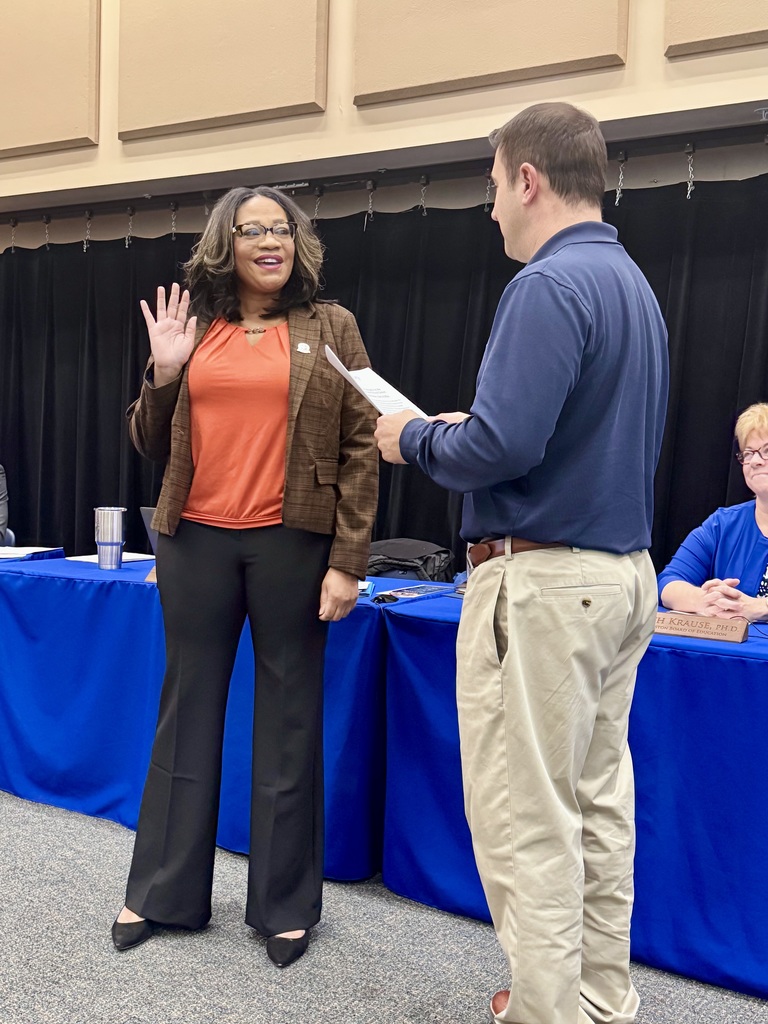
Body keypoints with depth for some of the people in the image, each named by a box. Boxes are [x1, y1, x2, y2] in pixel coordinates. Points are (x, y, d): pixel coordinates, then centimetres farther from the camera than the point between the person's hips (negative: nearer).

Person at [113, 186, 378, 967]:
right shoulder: (195, 327, 10)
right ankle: (162, 891, 28)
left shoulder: (330, 327, 3)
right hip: (196, 542, 3)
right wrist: (163, 373, -4)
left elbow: (360, 451, -1)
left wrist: (347, 561, -7)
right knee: (187, 710, 12)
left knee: (289, 720, 6)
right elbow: (153, 446, 13)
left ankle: (285, 903, 22)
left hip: (291, 543, -2)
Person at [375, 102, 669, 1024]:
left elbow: (501, 446, -23)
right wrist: (461, 429, 16)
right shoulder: (634, 284, 16)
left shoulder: (549, 285, -14)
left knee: (525, 818, 0)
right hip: (624, 571, 10)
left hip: (543, 578, -10)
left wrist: (415, 440, -3)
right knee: (597, 802, 16)